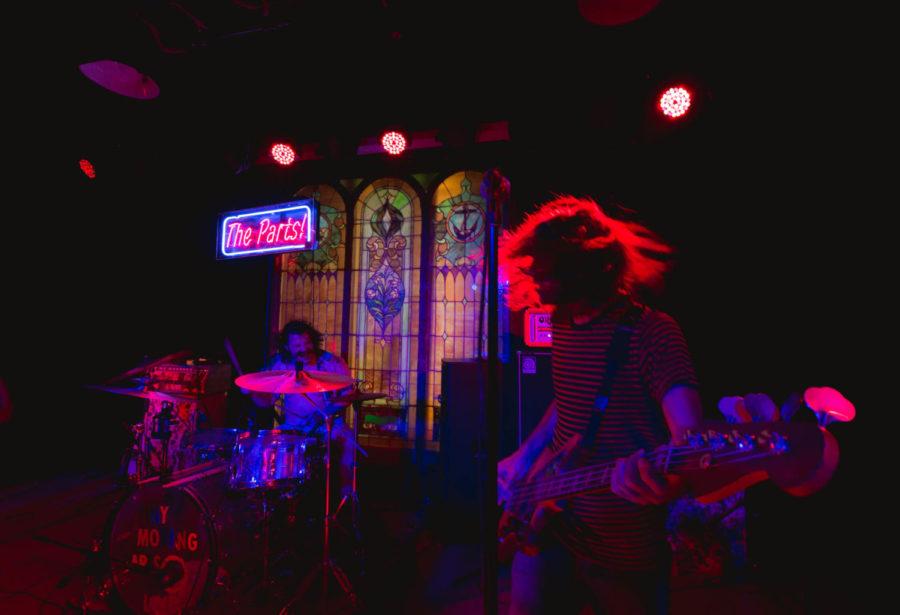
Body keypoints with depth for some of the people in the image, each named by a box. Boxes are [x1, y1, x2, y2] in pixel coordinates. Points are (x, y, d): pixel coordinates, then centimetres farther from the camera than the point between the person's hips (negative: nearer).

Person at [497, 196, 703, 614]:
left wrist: (665, 472, -49)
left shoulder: (652, 332, -19)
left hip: (623, 545, -5)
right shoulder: (562, 325, 3)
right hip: (552, 523, 6)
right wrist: (524, 457, 10)